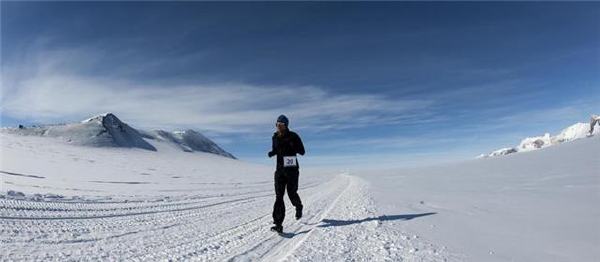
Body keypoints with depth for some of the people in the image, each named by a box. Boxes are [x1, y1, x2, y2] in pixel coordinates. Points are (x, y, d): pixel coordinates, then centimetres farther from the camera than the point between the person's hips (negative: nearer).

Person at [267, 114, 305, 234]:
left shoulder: (293, 136, -6)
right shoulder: (275, 137, 7)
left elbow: (302, 152, -6)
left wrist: (291, 145, -22)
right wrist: (271, 153, -3)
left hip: (292, 169, -3)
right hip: (280, 170, 3)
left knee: (292, 193, 4)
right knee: (279, 196, -7)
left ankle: (298, 207, 41)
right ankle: (278, 224, -8)